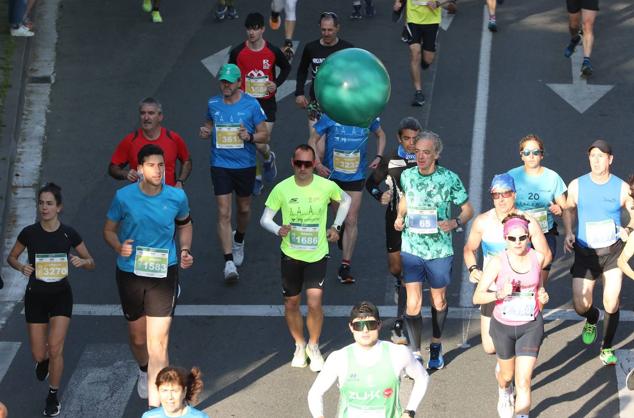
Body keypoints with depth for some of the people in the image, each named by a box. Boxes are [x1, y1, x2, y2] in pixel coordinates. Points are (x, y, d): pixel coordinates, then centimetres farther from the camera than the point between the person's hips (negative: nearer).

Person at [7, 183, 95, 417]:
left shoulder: (69, 234, -8)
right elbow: (11, 257, 6)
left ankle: (53, 396, 8)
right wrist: (21, 267, -15)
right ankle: (44, 359, 44)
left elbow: (91, 263, 2)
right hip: (35, 296, 1)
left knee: (55, 349, -12)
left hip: (61, 295, -1)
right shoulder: (29, 233, -9)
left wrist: (82, 262, -21)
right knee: (38, 355, 4)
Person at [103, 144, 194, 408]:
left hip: (164, 273, -1)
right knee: (137, 336, 18)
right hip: (130, 274, 1)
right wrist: (118, 246, -19)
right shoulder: (124, 197, -10)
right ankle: (145, 370, 53)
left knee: (158, 341, -11)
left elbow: (184, 224, 14)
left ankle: (155, 404, -9)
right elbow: (108, 230, 2)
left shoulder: (177, 197, -6)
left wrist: (185, 250, -2)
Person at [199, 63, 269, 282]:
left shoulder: (251, 104, -7)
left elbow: (264, 135, -3)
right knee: (224, 213, -8)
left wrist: (250, 137, -23)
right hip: (220, 164, 0)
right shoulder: (213, 104, 1)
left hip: (245, 165, 0)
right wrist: (205, 132, -4)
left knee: (244, 209, 17)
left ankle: (239, 241, 48)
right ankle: (229, 262, -10)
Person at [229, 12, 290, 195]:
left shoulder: (273, 51, -7)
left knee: (261, 145, -9)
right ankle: (255, 178, 20)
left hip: (266, 103, -1)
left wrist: (276, 83, -5)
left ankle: (269, 159, 27)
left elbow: (286, 68, 11)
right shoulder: (238, 52, -6)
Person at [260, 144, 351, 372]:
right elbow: (265, 219, -7)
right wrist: (278, 230, -28)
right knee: (291, 304, 11)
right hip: (291, 255, 1)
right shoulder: (282, 189, -12)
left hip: (317, 254, -1)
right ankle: (300, 346, 35)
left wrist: (336, 226, 3)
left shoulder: (326, 186, -11)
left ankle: (314, 347, 14)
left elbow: (345, 200, 11)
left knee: (314, 303, -11)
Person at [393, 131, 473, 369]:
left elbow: (468, 210, -1)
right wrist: (399, 218, 2)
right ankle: (415, 354, 4)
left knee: (439, 302, 15)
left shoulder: (450, 179, -10)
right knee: (413, 304, -7)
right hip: (411, 249, 1)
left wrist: (455, 223, -20)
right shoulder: (407, 176, -2)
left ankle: (436, 346, 37)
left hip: (440, 251, -1)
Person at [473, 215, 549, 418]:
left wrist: (542, 296, -6)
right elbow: (477, 297, -20)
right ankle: (504, 393, 59)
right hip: (503, 326, 0)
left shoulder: (537, 258, -9)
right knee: (507, 375, 23)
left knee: (524, 382, -9)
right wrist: (500, 294, -37)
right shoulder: (498, 262, -19)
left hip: (530, 326, 0)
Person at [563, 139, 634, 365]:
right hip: (585, 252, 1)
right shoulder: (577, 185, -2)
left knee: (611, 302, -9)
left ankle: (607, 347, 13)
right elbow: (569, 209, 15)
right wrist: (568, 233, -1)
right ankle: (592, 319, 38)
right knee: (580, 306, -1)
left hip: (612, 250, -1)